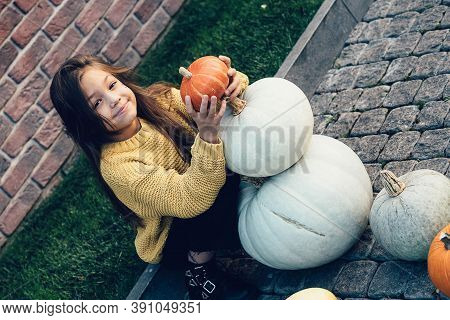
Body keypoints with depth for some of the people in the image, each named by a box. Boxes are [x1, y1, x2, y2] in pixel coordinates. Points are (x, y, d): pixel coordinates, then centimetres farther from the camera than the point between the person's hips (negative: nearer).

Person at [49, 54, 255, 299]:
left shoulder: (161, 99, -12)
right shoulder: (115, 165, -28)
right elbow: (191, 200, -37)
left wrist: (232, 87, -38)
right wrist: (208, 135, -51)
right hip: (175, 239, -6)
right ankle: (200, 269, -11)